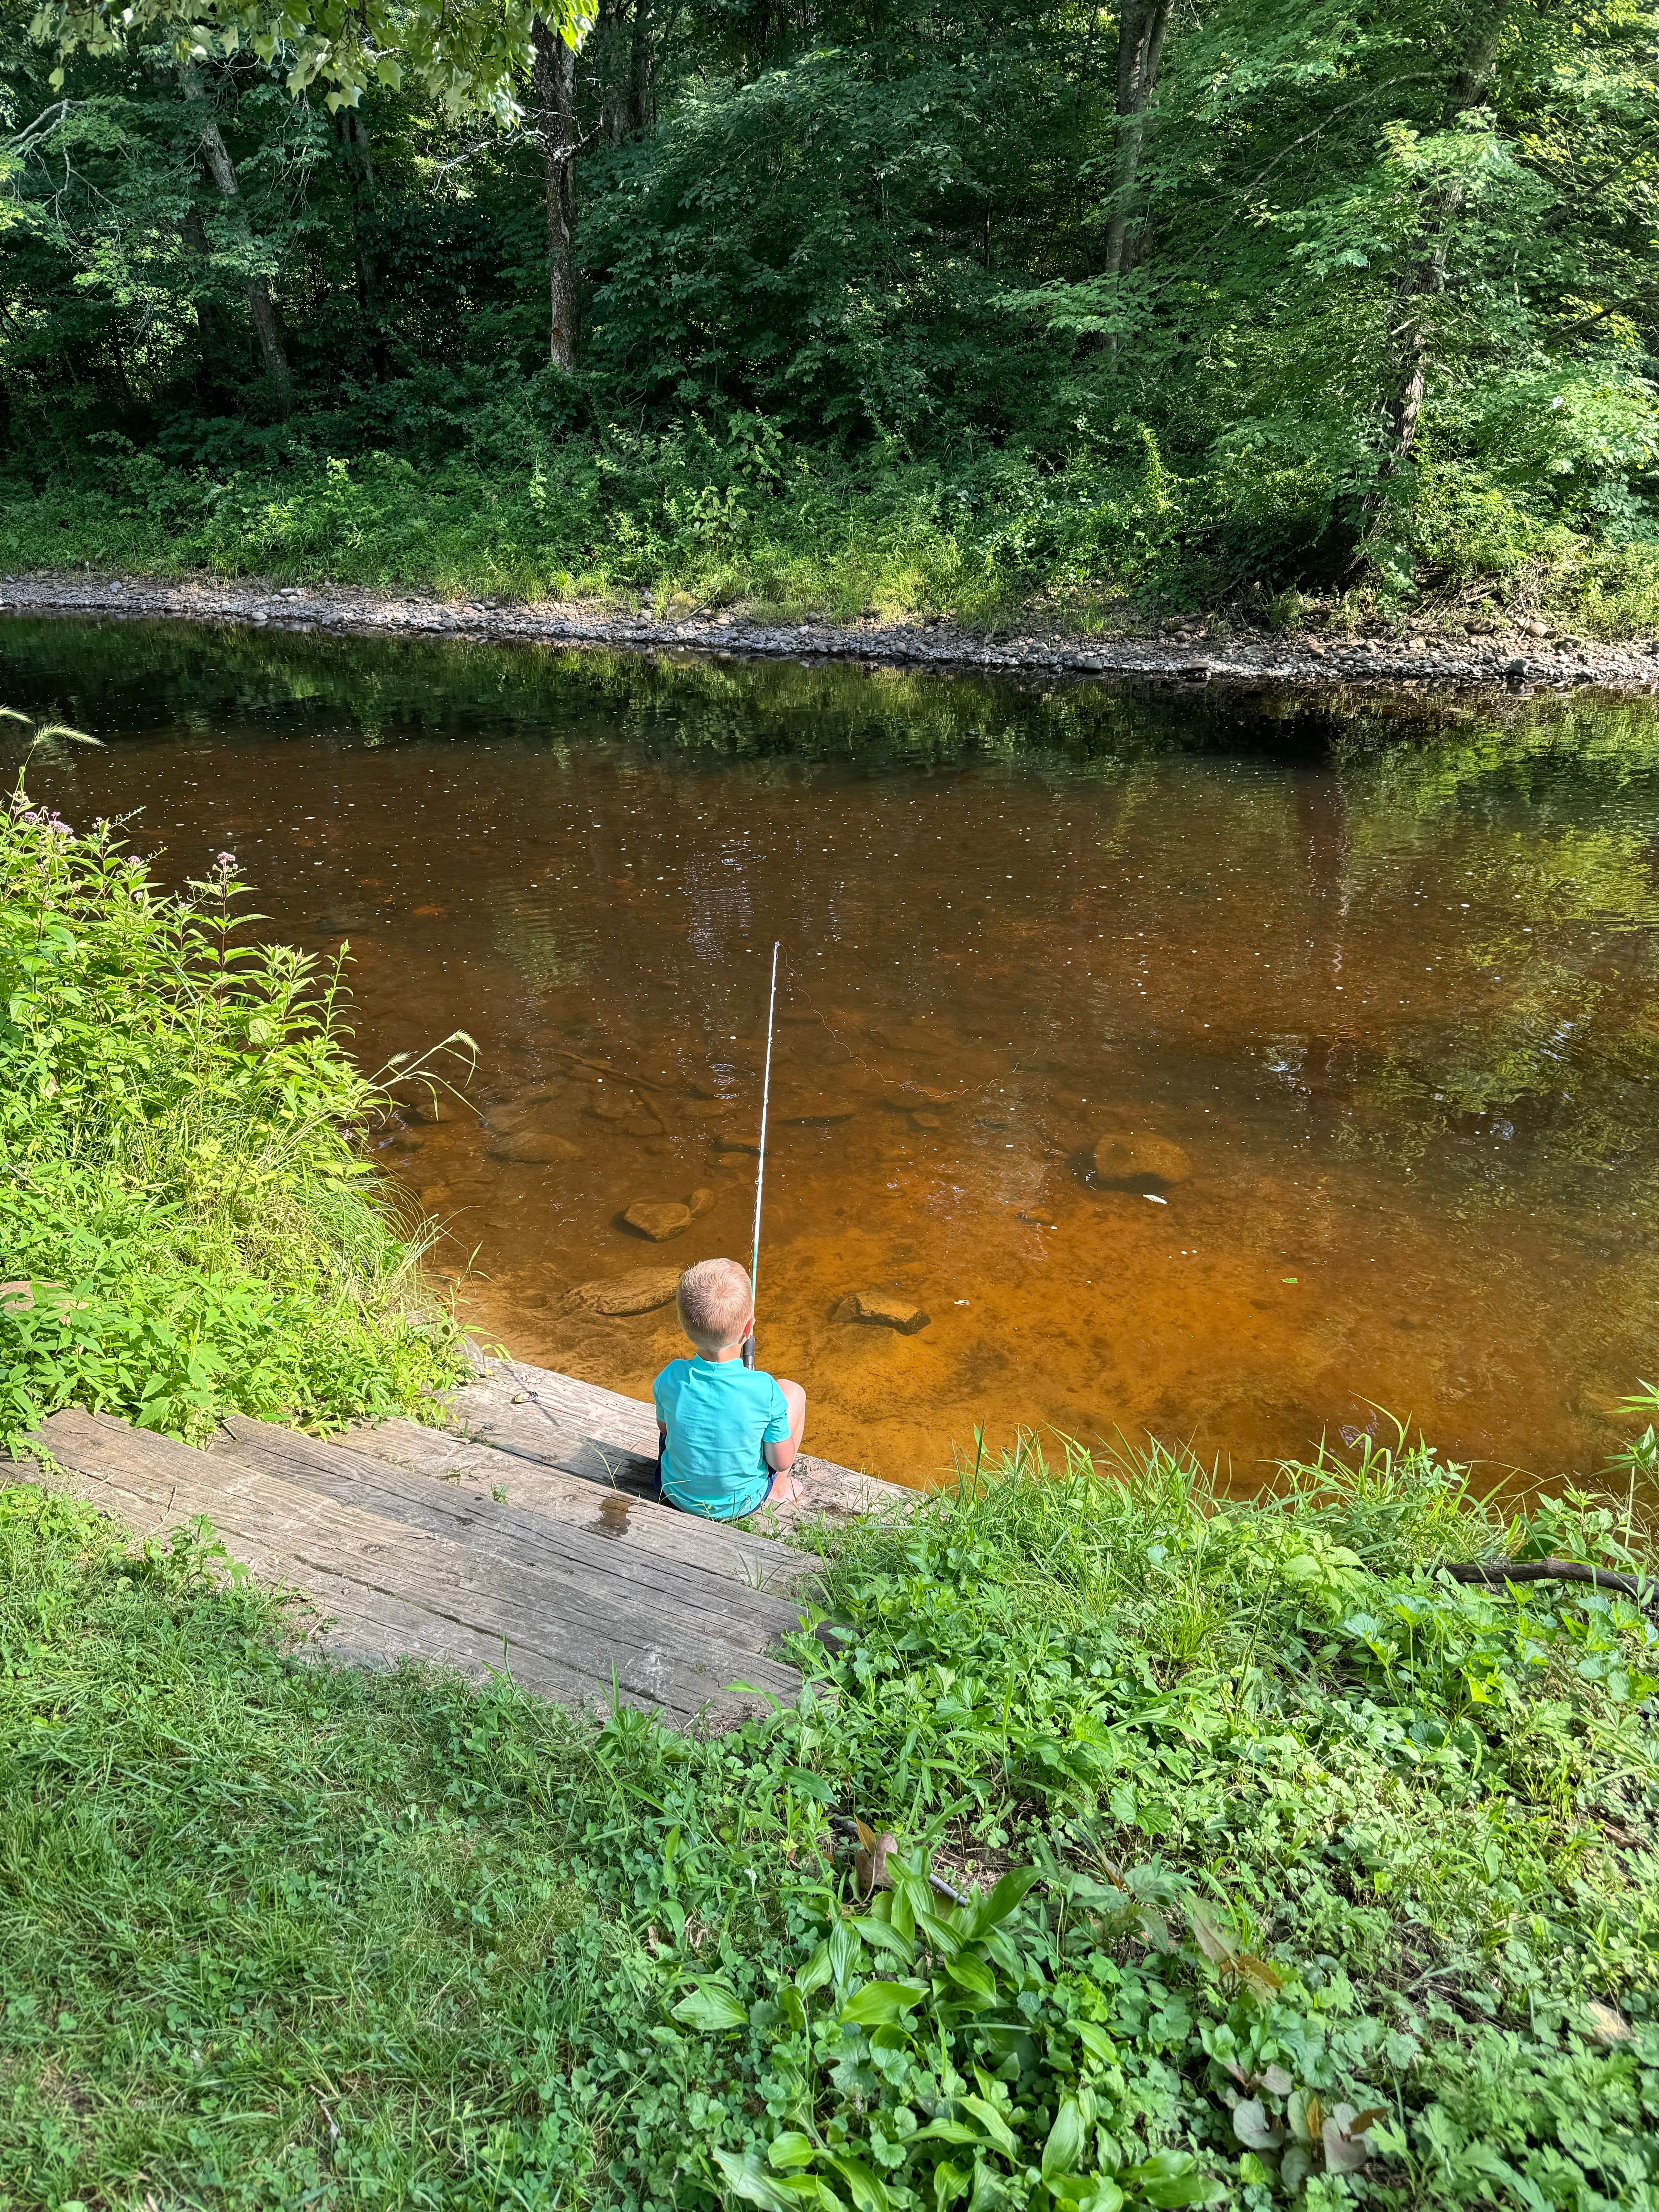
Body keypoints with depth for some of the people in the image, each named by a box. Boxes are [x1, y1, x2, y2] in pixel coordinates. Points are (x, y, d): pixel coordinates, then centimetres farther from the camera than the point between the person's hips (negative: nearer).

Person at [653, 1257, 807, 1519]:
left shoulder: (670, 1379, -24)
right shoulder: (765, 1390, -31)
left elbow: (664, 1427, -2)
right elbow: (782, 1461, -17)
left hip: (678, 1495, 2)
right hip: (741, 1503, -2)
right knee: (793, 1391, 10)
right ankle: (778, 1490, 24)